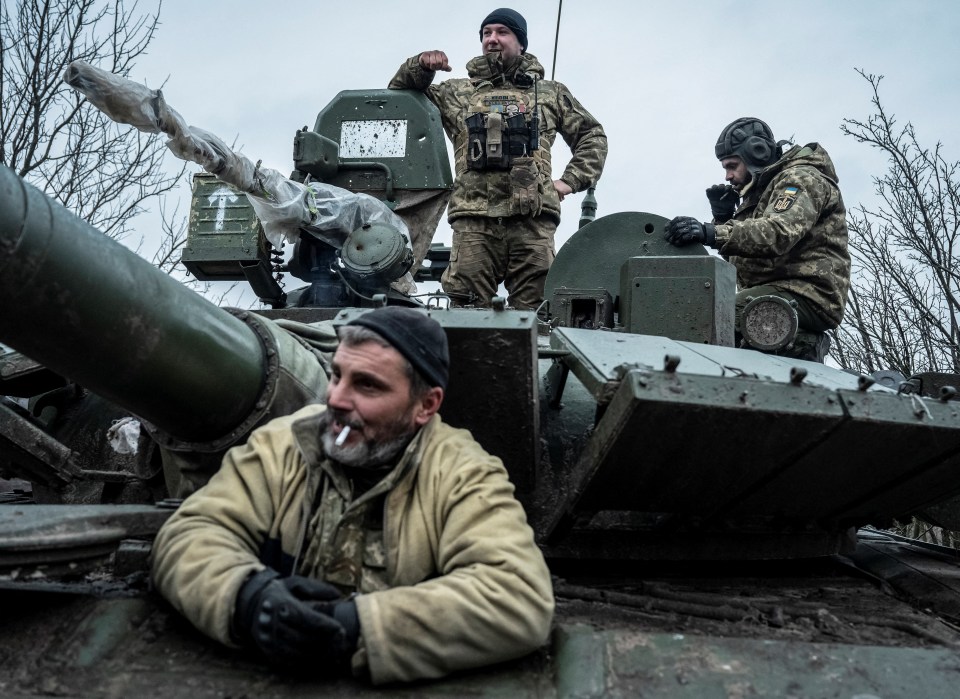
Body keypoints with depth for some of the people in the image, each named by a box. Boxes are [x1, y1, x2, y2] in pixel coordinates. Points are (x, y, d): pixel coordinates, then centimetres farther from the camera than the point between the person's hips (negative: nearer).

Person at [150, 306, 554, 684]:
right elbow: (187, 536, -6)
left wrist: (363, 628, -29)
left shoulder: (462, 476, -10)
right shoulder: (282, 445, -1)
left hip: (397, 688, -2)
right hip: (263, 678, 2)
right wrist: (246, 597, -27)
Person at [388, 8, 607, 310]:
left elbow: (593, 135, 25)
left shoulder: (550, 93, 23)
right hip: (473, 218, 1)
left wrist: (570, 180, 11)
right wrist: (420, 67, 8)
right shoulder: (457, 93, 23)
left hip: (533, 218, 0)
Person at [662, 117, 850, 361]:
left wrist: (712, 233, -36)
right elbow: (740, 261, 24)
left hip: (807, 297, -9)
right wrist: (723, 217, 9)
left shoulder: (801, 178, -2)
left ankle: (798, 342, -18)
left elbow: (780, 233, -25)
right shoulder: (761, 190, 27)